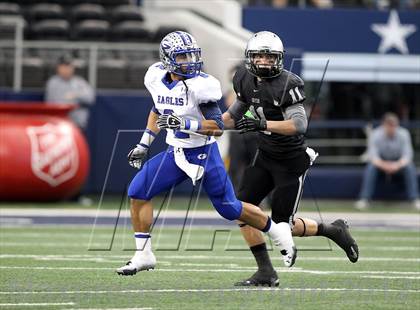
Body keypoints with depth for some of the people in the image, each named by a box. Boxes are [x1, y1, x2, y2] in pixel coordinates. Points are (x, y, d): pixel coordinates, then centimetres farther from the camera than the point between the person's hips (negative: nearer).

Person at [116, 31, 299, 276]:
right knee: (138, 192, -8)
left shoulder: (200, 85, -22)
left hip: (204, 154, -5)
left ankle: (278, 232, 25)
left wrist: (182, 123, -34)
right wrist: (144, 144, 14)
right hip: (175, 152, 5)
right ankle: (143, 255, 2)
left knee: (229, 207, 1)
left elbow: (218, 127, -23)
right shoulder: (157, 77, -3)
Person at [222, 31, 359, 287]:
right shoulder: (246, 80, 0)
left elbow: (300, 124, -31)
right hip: (266, 157, 7)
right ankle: (266, 273, 3)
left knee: (282, 224, -3)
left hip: (292, 161, -7)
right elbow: (234, 116, 14)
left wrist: (262, 124, -39)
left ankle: (334, 231, 23)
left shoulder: (288, 84, -22)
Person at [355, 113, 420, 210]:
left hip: (399, 162, 0)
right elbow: (372, 155, -24)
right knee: (370, 168, -33)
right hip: (380, 161, 0)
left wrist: (398, 165, -42)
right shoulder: (375, 135, -19)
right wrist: (383, 165, -45)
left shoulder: (404, 134, -17)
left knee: (410, 167, -31)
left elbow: (407, 155, -20)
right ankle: (364, 200, -33)